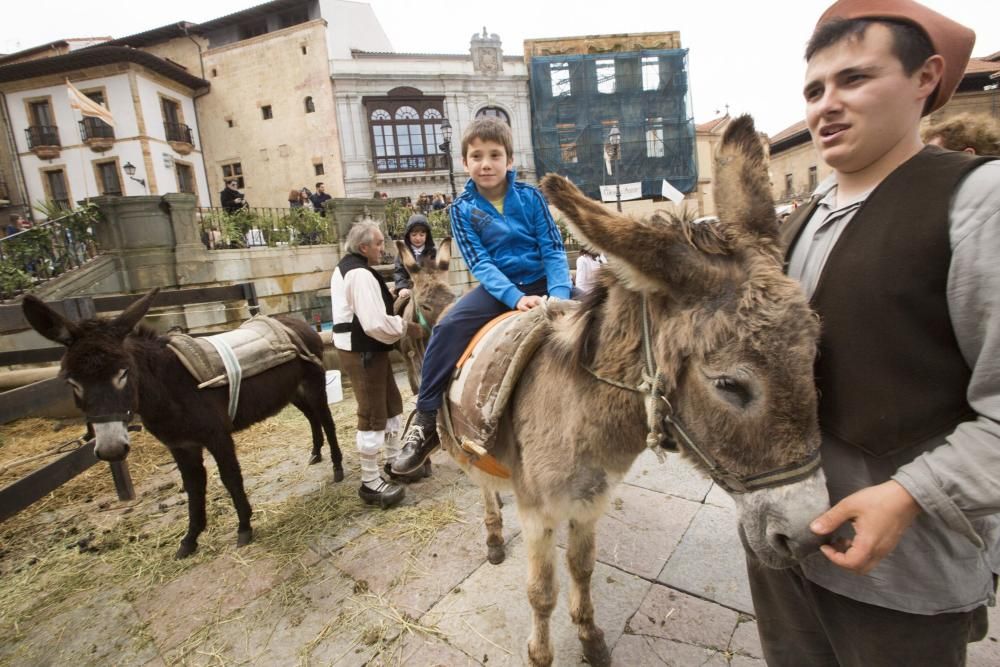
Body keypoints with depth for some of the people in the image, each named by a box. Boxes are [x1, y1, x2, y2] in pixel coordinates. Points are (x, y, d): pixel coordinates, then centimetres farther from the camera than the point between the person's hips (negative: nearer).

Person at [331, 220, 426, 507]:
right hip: (363, 351, -11)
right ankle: (370, 483, 11)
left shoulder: (346, 268, 13)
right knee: (373, 414, -2)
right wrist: (407, 327, -13)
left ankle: (393, 462, 35)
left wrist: (392, 299, 12)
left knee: (391, 403, 20)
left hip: (361, 347, 11)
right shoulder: (360, 274, -21)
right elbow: (376, 323, -28)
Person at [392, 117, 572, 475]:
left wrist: (559, 296, -24)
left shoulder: (530, 197, -2)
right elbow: (480, 263, -11)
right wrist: (516, 298, -28)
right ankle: (425, 421, -13)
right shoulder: (463, 208, -2)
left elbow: (553, 251, -6)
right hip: (498, 287, -1)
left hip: (542, 282, 1)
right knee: (448, 328, -23)